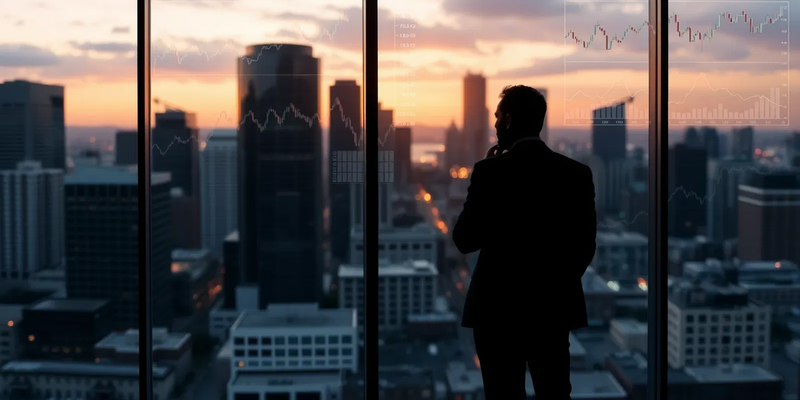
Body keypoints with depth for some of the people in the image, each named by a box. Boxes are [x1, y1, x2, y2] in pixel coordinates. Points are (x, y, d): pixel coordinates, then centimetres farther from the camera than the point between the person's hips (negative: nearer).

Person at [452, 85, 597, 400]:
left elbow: (464, 240, -7)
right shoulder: (577, 172, 0)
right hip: (554, 307, 4)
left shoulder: (490, 170, -12)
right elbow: (585, 245, 5)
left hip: (500, 307, -3)